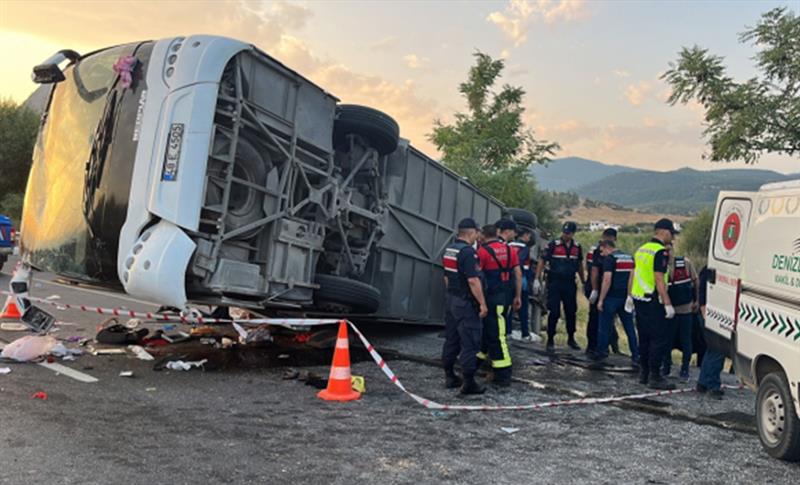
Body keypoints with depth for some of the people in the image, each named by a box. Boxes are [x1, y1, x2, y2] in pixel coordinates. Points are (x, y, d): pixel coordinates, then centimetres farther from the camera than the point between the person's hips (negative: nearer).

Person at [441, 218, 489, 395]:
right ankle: (469, 382, -2)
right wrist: (482, 303, -18)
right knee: (470, 342, -4)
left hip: (451, 299, 9)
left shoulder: (449, 250, 10)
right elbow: (473, 280, -23)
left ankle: (449, 376, 23)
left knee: (451, 339, 15)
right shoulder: (468, 252, -19)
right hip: (466, 302, -9)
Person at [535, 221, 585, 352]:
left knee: (571, 312, 9)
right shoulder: (553, 244, -6)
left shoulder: (577, 246, 7)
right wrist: (537, 279, -10)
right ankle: (550, 340, 7)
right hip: (554, 283, -4)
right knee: (554, 313, -3)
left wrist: (583, 282, 20)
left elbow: (579, 265, 19)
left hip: (570, 284, 4)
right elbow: (542, 261, -5)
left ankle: (571, 339, 24)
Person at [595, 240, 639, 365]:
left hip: (612, 297, -6)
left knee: (605, 326, 5)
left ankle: (601, 352, 13)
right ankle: (636, 356, 8)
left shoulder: (609, 258, -8)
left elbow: (607, 280, -17)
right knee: (630, 327, 9)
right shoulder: (630, 258, 14)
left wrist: (601, 300, -14)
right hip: (626, 298, 6)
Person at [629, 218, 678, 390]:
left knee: (644, 338, 16)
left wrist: (630, 295, 24)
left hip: (638, 299, 9)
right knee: (659, 339, -3)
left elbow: (633, 274, 18)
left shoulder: (642, 249, 14)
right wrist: (668, 304, -20)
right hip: (653, 302, -9)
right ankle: (655, 377, -1)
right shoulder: (661, 252, -14)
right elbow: (659, 280, -20)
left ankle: (643, 373, 22)